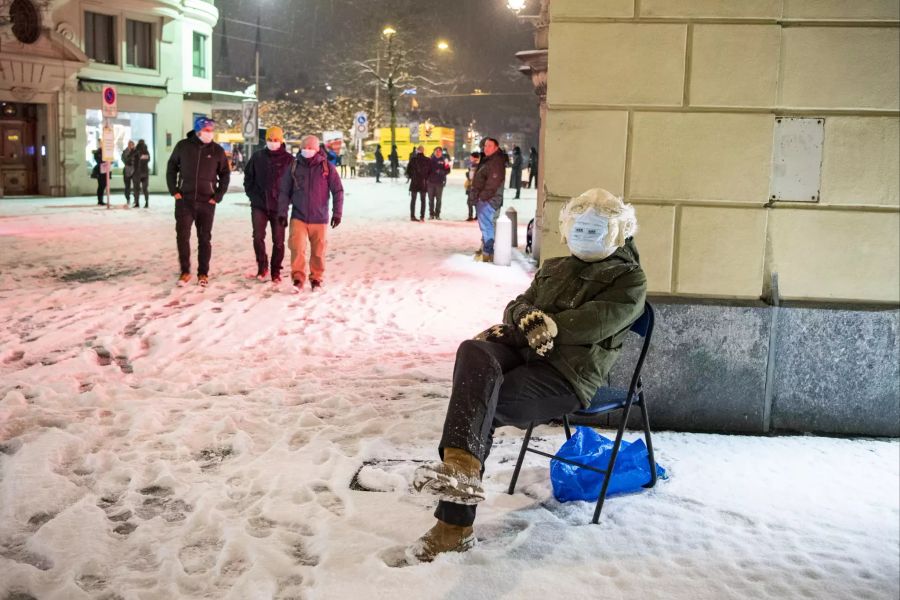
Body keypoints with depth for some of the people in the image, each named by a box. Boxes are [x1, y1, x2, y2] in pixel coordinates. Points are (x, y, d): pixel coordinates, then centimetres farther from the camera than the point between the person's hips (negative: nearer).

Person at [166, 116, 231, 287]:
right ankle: (185, 272, 9)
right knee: (182, 236, -2)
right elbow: (171, 168, 9)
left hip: (207, 202, 0)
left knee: (205, 238, 6)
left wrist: (218, 196, -1)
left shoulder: (217, 150, 0)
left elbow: (225, 175, 7)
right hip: (184, 201, 0)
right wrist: (174, 191, 0)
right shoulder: (183, 146, 0)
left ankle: (203, 273, 15)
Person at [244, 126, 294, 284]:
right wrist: (252, 194, 4)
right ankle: (262, 267, 9)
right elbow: (248, 176, 13)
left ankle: (276, 272, 16)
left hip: (279, 207, -1)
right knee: (258, 236, -9)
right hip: (259, 205, 1)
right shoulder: (257, 156, 5)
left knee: (278, 241, 4)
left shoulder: (288, 159, -2)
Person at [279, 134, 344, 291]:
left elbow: (338, 191, -1)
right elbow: (284, 192, 7)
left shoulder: (327, 167, -4)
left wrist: (337, 213, -5)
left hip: (319, 218, 0)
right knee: (297, 247, -14)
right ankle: (298, 277, -1)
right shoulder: (294, 167, 1)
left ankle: (316, 278, 24)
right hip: (298, 217, 0)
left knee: (318, 251, 8)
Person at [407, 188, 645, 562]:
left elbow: (598, 320, -9)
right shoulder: (553, 268, 30)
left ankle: (455, 523, -31)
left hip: (567, 373, -5)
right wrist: (526, 315, -5)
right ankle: (462, 467, -53)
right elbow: (517, 305, 20)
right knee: (474, 353, -33)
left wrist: (552, 325, -20)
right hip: (522, 348, 5)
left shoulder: (628, 278, 9)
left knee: (480, 406, -29)